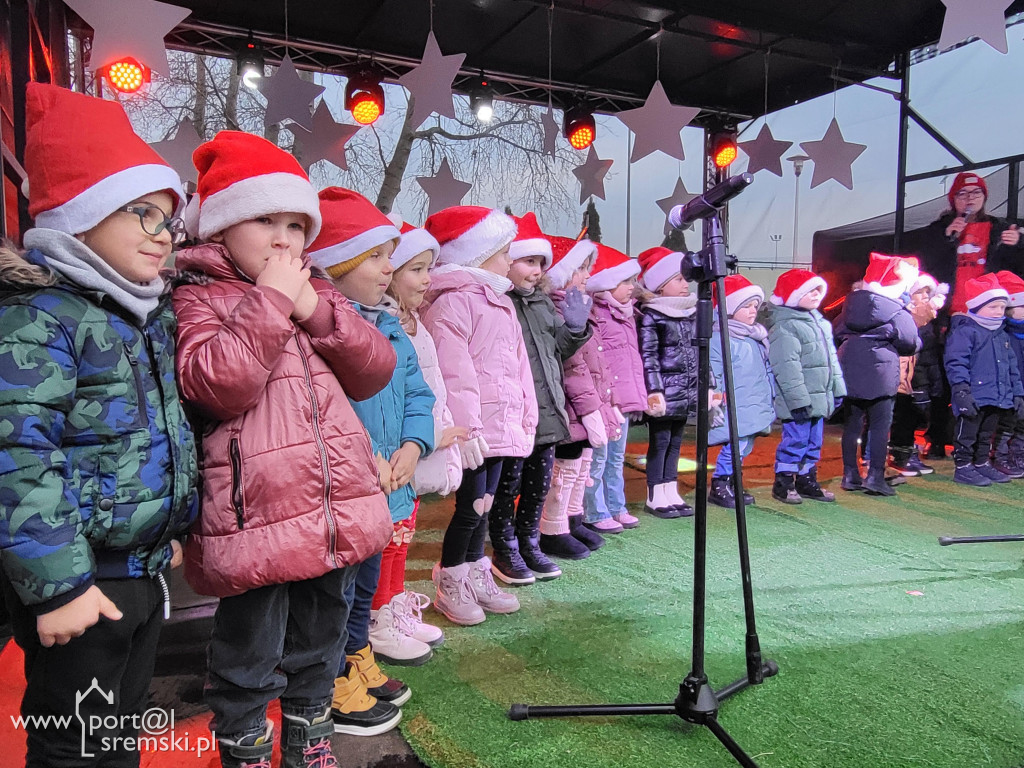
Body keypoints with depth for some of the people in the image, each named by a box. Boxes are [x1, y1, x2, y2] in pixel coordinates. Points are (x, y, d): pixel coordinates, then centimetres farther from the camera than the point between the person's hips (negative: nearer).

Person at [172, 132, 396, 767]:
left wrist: (317, 310, -10)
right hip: (258, 518, -6)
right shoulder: (198, 297, -4)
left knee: (318, 647, 22)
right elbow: (215, 385, -22)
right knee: (250, 656, 11)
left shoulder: (315, 293, 14)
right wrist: (270, 300, -19)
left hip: (335, 514, 6)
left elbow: (375, 372, 3)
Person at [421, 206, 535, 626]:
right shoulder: (453, 302, -11)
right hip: (473, 429, -9)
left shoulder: (502, 303, 19)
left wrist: (527, 416, 17)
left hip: (502, 425, 9)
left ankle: (476, 579, 29)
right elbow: (453, 371, -19)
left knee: (484, 504, 16)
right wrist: (465, 427, -21)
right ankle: (450, 585, 16)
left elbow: (520, 364, 21)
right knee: (471, 505, -2)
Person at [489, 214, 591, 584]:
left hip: (546, 411, 8)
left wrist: (574, 327, 3)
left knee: (539, 482, 15)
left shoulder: (544, 304, 16)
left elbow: (558, 351, 19)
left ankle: (529, 544, 31)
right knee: (509, 482, 5)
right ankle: (505, 551, 21)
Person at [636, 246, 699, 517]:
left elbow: (698, 352, 17)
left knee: (675, 441, 12)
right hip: (665, 392, -7)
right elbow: (647, 357, -13)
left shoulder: (691, 313, 13)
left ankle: (670, 491, 21)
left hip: (686, 391, 7)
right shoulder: (650, 316, -9)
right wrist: (654, 390, -17)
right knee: (660, 441, 0)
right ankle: (655, 496, 10)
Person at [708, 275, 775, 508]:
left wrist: (770, 399, 23)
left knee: (744, 446, 13)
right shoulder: (719, 338, -14)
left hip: (755, 408, 9)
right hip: (735, 409, -9)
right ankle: (719, 487, 3)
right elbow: (713, 374, -16)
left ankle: (730, 485, 26)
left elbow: (767, 369, 24)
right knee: (736, 445, -12)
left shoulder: (758, 336, 16)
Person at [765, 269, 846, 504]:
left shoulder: (821, 322, 15)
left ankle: (807, 480, 27)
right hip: (799, 402, -9)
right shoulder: (784, 327, -16)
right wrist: (798, 400, -22)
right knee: (795, 440, -4)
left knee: (814, 441, 15)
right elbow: (787, 367, -21)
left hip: (820, 398, 9)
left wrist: (837, 388, 17)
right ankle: (783, 483, 9)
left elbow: (831, 358, 21)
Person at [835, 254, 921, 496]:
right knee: (880, 425, 2)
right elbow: (910, 343, -6)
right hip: (881, 374, -5)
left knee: (852, 424, 10)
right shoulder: (896, 311, -8)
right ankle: (875, 476, 0)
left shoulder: (851, 302, 8)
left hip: (850, 373, 6)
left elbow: (838, 332, 14)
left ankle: (850, 474, 14)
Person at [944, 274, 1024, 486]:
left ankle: (982, 464, 30)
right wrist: (961, 390, -26)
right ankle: (963, 467, 8)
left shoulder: (1002, 336, 17)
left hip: (998, 398, 9)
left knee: (987, 434, 19)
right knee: (967, 433, 0)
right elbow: (956, 363, -19)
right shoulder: (964, 331, -12)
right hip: (974, 399, -8)